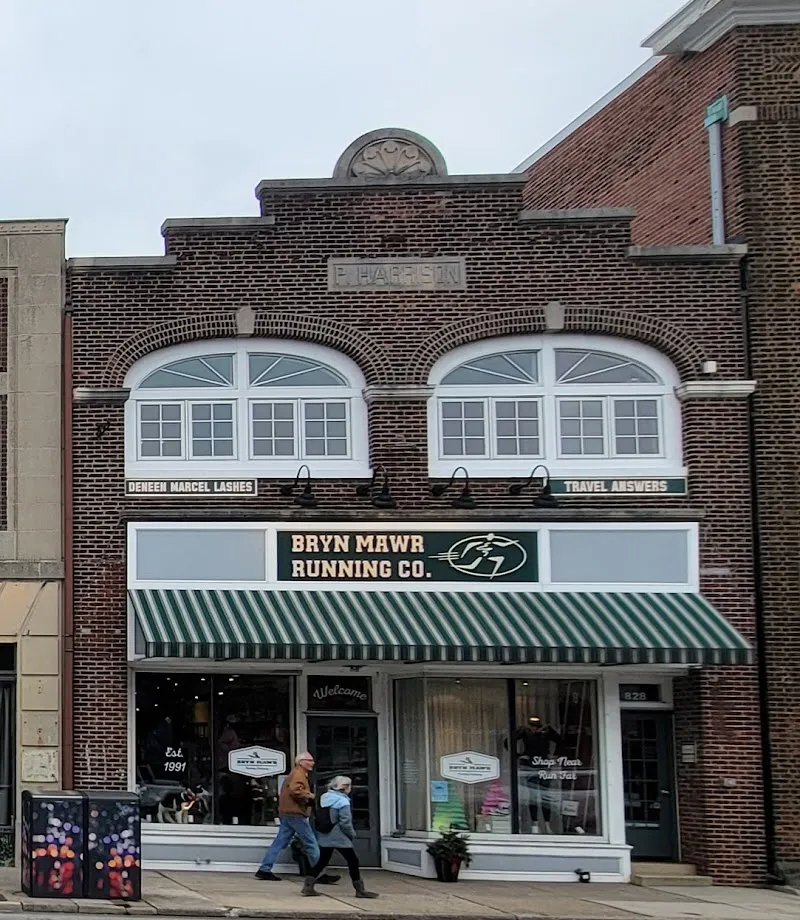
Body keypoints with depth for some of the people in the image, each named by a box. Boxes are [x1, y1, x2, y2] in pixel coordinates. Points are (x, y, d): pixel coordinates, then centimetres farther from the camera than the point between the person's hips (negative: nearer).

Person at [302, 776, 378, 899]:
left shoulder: (324, 798, 8)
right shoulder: (343, 802, -15)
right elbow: (345, 822, -19)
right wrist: (352, 834, -3)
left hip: (324, 837, 7)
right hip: (340, 838, -7)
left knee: (322, 861, 13)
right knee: (353, 861, 3)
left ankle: (308, 886, 5)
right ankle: (360, 890, 6)